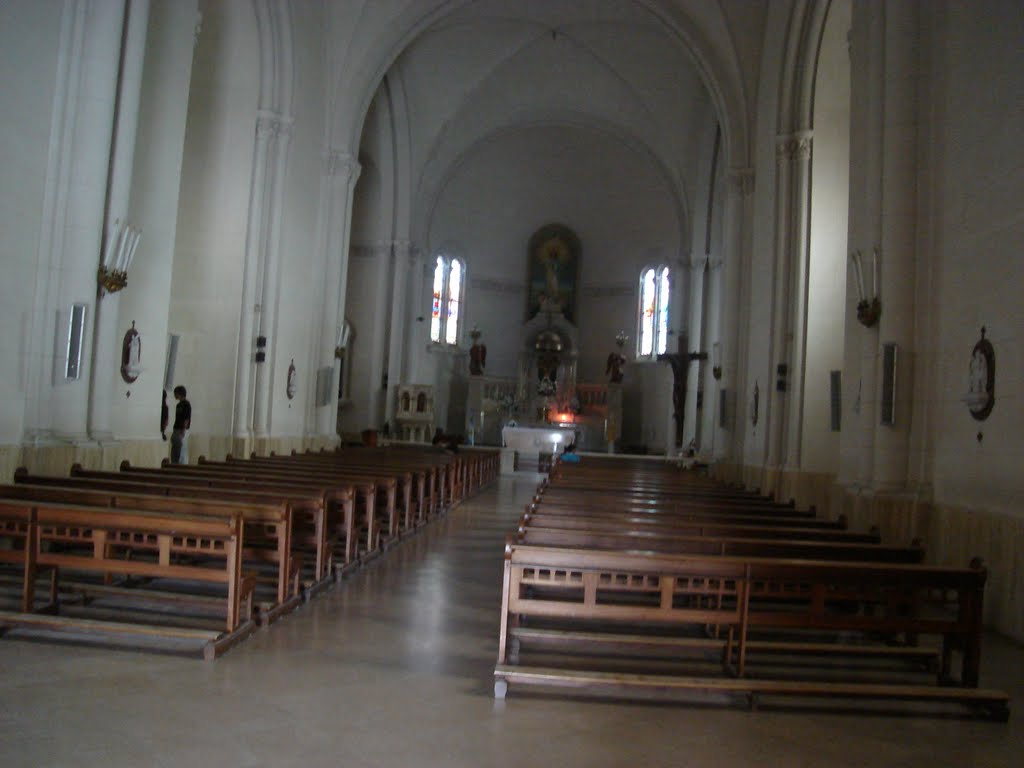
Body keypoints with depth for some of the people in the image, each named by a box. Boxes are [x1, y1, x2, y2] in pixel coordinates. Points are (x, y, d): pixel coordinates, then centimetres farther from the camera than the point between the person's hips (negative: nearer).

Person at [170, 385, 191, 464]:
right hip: (176, 430, 9)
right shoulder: (178, 405, 15)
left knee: (182, 451, -8)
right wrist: (174, 431, 16)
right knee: (174, 452, 9)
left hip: (183, 431, -9)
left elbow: (187, 418, -16)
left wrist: (183, 431, -20)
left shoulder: (186, 404, -11)